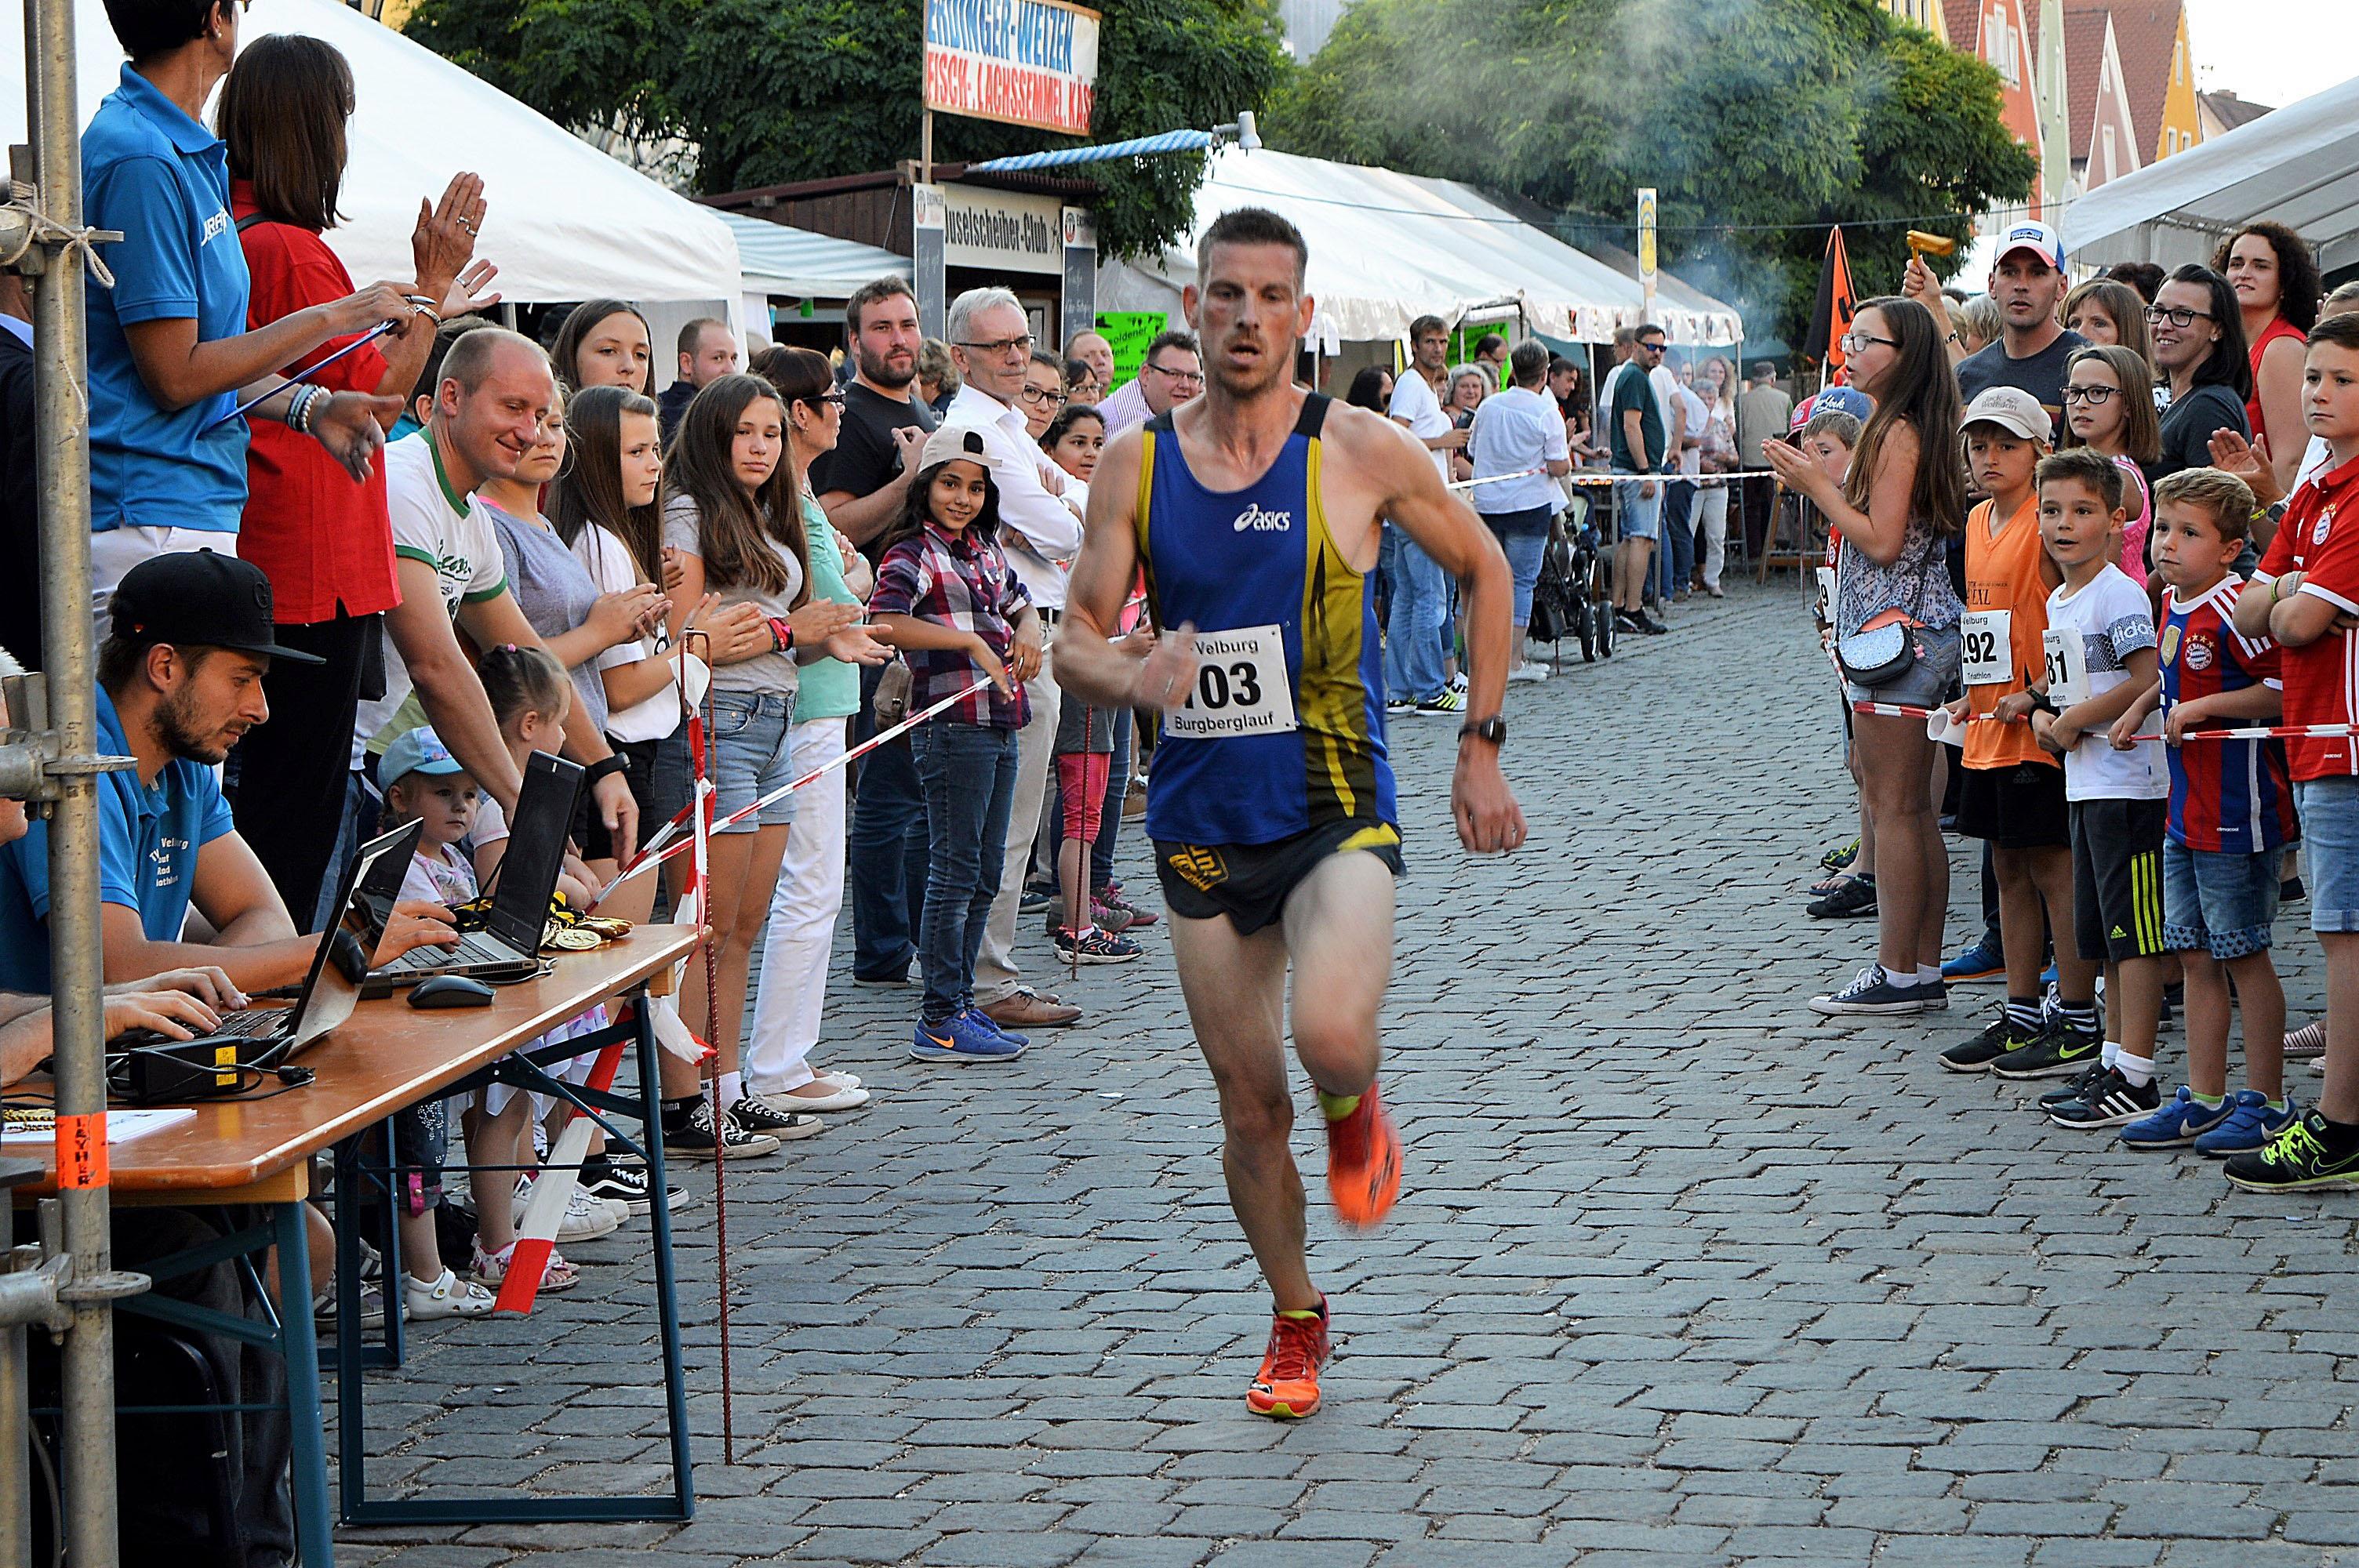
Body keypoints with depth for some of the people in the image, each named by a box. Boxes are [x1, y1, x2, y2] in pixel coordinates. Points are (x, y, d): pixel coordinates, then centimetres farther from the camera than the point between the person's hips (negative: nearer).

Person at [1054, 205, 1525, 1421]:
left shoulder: (1360, 452, -7)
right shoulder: (1135, 464, 1)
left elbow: (1483, 571, 6)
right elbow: (1075, 638, 2)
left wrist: (1480, 749, 4)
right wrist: (1129, 676, -23)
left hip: (1335, 813, -3)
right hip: (1201, 822, 3)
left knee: (1331, 1036, -28)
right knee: (1248, 1101, 9)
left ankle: (1355, 1116, 10)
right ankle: (1295, 1323, 30)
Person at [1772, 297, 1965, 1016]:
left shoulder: (1897, 432, -14)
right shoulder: (1903, 428, 16)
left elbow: (1882, 541, -18)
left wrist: (1816, 484, -12)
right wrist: (1819, 480, 13)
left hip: (1898, 630, -10)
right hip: (1913, 632, 10)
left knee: (1893, 805, -6)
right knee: (1910, 807, 12)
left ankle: (1898, 975, -3)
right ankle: (1924, 970, 15)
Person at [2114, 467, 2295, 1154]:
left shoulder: (2233, 609, -18)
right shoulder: (2173, 606, 10)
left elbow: (2285, 687, -23)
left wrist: (2203, 707, -21)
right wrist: (2147, 701, 12)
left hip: (2236, 815, -9)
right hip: (2184, 814, 9)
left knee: (2243, 957, 0)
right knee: (2196, 958, 13)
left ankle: (2266, 1102, 10)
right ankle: (2203, 1100, 20)